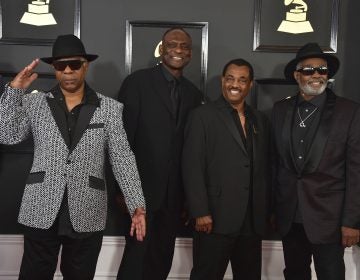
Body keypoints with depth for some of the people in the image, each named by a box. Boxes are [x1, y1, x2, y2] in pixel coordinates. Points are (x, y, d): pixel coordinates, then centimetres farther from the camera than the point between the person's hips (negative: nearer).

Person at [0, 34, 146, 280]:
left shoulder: (110, 108, 2)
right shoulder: (33, 103, 6)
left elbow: (123, 159, 0)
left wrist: (137, 205, -8)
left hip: (87, 215, 0)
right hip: (41, 213, 1)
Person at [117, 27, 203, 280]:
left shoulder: (193, 93, 9)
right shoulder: (138, 82, -5)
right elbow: (123, 137, -8)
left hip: (174, 193, 5)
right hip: (142, 187, -4)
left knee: (163, 257, 13)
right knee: (137, 254, -2)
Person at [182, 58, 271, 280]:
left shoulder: (261, 120, 14)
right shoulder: (203, 116, -2)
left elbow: (265, 169, 16)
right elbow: (193, 168, -8)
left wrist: (266, 212, 12)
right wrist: (200, 212, -14)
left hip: (253, 221, 5)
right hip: (216, 219, -5)